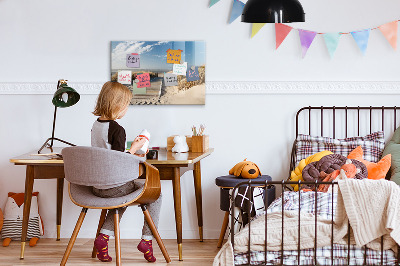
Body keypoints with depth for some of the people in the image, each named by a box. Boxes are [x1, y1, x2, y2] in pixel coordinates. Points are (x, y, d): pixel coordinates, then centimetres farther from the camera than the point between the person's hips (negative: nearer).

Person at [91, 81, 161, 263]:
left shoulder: (96, 125, 6)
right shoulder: (117, 130, -20)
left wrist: (131, 154, 19)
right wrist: (134, 148, -9)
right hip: (114, 187, -8)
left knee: (123, 196, 35)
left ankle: (104, 236, 19)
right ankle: (146, 240, 9)